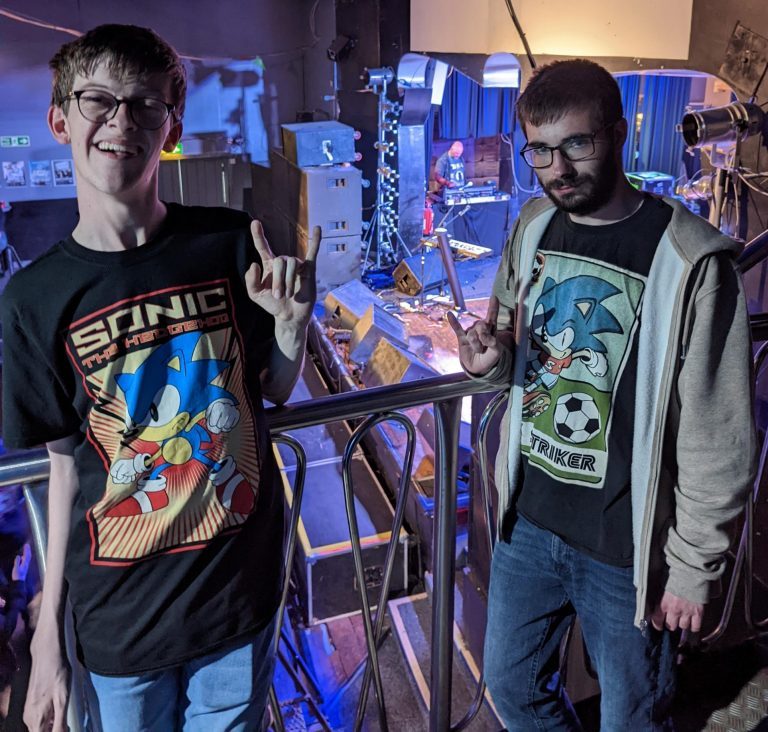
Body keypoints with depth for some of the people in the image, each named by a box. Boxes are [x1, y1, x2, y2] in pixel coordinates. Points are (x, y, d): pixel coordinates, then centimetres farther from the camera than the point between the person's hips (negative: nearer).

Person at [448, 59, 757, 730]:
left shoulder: (690, 261, -20)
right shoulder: (533, 227, -1)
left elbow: (719, 440, -15)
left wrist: (694, 567, -10)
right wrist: (493, 362, -11)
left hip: (625, 550, -5)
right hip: (528, 521, 6)